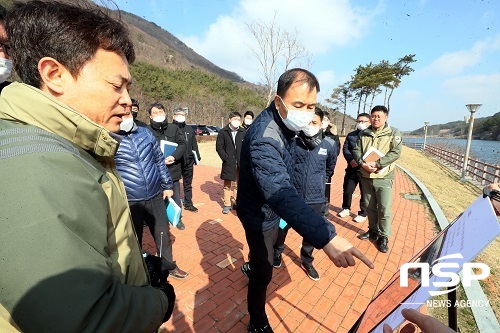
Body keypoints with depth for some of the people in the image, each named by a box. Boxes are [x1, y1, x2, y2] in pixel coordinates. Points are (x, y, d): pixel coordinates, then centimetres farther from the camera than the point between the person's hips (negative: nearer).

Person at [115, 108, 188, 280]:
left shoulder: (145, 133, 4)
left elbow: (159, 160, 10)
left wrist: (167, 185, 12)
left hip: (155, 197, 4)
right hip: (129, 203, -3)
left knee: (163, 234, 17)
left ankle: (169, 266, 41)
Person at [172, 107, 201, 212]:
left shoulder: (190, 129, 10)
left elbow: (194, 144, 14)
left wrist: (197, 156, 9)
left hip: (188, 161, 5)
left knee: (188, 183, 16)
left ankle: (188, 203, 29)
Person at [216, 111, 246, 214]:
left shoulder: (244, 132, 4)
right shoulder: (223, 132, 0)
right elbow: (219, 147, -1)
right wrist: (226, 158, -10)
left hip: (241, 163, 2)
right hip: (228, 163, -1)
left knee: (238, 184, 11)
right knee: (227, 184, 6)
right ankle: (227, 204, 18)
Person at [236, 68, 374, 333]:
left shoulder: (283, 123, -4)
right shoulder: (264, 139, -36)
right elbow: (280, 193, -51)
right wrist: (326, 237, -58)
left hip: (269, 208, 9)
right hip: (259, 214, -9)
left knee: (265, 250, 34)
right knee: (264, 272, 8)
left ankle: (250, 267, 66)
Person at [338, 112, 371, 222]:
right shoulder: (351, 135, 10)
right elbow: (345, 148, 5)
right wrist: (351, 160, -12)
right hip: (352, 168, 3)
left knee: (364, 192, 7)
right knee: (347, 190, 11)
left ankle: (363, 214, 24)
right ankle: (346, 209, 32)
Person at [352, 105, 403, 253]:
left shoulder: (394, 132, -2)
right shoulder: (363, 133, 8)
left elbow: (395, 153, -13)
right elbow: (356, 150, 3)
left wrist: (376, 163, -21)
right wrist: (362, 163, -16)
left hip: (384, 178, -4)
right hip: (366, 176, 4)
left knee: (384, 209, 0)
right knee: (370, 206, 16)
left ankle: (384, 237, 17)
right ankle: (373, 231, 34)